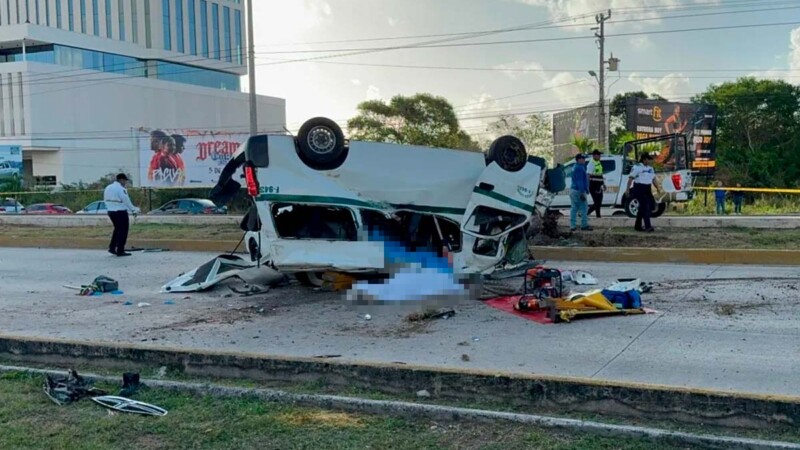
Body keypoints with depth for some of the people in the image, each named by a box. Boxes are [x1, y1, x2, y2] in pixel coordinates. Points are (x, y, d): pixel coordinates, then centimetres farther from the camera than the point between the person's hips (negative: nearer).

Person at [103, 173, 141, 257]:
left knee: (117, 229, 22)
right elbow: (127, 201, -13)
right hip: (120, 212, -8)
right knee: (123, 230, 1)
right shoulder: (121, 189, -15)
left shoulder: (108, 188, 10)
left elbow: (106, 200, 11)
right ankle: (120, 251, 3)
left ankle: (112, 248, 20)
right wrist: (134, 210, -1)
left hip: (111, 211, 8)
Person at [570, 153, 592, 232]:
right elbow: (580, 181, -21)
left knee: (574, 208, 8)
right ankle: (584, 225, -1)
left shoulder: (576, 167, 17)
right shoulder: (579, 168, -16)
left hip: (573, 190, 10)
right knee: (584, 208, -3)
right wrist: (582, 193, -22)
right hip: (578, 191, -10)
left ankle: (572, 226, 7)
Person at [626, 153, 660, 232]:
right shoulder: (637, 167, -6)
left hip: (647, 189, 8)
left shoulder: (650, 168, 16)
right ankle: (648, 226, -20)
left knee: (642, 208, 10)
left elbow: (653, 178, 22)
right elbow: (631, 178, -9)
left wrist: (657, 187, 9)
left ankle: (638, 226, 19)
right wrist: (627, 189, -15)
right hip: (639, 188, -8)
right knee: (645, 207, -15)